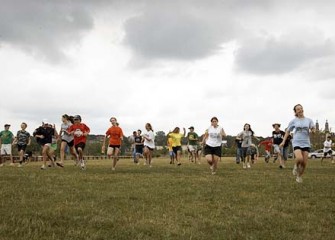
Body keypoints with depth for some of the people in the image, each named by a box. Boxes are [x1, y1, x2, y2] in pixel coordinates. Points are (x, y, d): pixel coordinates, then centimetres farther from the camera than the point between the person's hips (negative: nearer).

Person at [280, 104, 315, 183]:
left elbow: (313, 130, 3)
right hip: (297, 142, -2)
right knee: (299, 159, -26)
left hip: (306, 143, 2)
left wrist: (313, 130, -22)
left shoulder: (309, 120, 6)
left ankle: (299, 176, 21)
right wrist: (283, 141, 4)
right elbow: (288, 131, 10)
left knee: (304, 163, -2)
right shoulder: (293, 121, 4)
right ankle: (296, 166, 8)